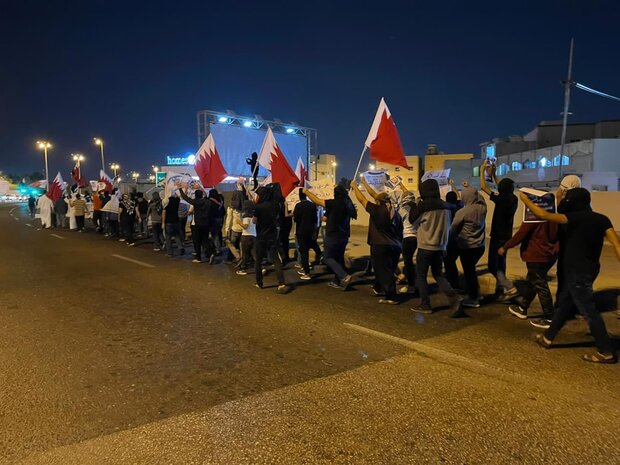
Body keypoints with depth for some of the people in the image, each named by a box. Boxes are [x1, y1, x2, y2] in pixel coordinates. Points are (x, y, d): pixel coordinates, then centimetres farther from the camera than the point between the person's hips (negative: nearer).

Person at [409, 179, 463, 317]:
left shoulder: (424, 204, -14)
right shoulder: (444, 205, 6)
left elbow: (413, 220, 0)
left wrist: (415, 205, 8)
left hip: (426, 246, -6)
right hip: (440, 246, 6)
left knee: (421, 275, 8)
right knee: (438, 274, 15)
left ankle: (425, 305, 10)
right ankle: (454, 298, -3)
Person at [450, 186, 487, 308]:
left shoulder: (462, 212, -19)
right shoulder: (483, 208, -4)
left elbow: (453, 229, -8)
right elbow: (480, 198, 21)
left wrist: (455, 239, 12)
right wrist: (470, 189, 22)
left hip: (466, 247, -6)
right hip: (480, 246, 6)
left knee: (468, 271, 5)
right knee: (471, 269, 22)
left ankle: (473, 299, 13)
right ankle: (476, 294, 29)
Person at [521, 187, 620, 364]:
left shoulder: (576, 217, -15)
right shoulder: (601, 219, 4)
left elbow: (543, 215, -19)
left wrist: (525, 200, -6)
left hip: (577, 271, -9)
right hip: (589, 268, 9)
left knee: (589, 310, -1)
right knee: (564, 304, 17)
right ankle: (548, 338, 29)